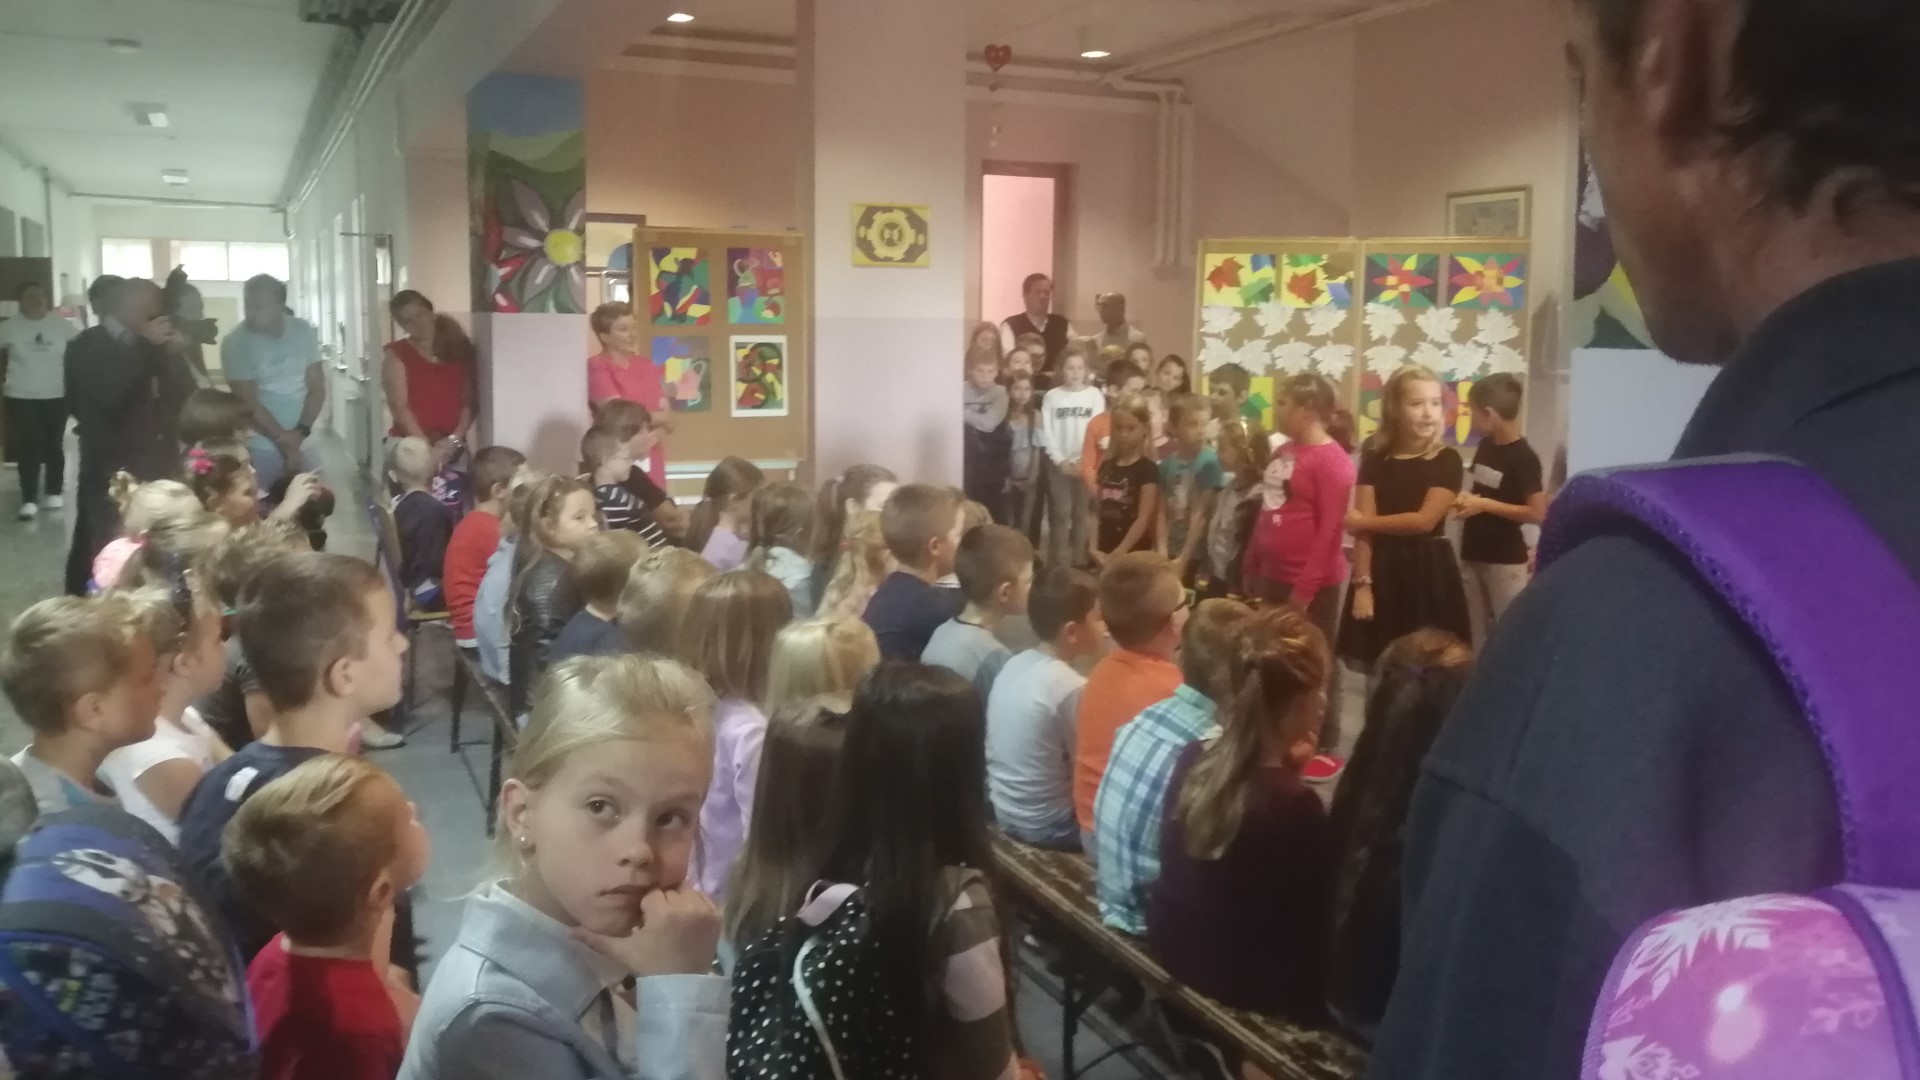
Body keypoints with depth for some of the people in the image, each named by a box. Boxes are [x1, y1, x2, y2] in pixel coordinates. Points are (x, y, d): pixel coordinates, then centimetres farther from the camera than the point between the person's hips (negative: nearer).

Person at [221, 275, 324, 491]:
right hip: (262, 447, -3)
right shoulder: (235, 343, -7)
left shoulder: (304, 332, 2)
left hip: (306, 442, 3)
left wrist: (301, 432, -10)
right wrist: (283, 439, -15)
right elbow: (249, 403, -10)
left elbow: (317, 387, 3)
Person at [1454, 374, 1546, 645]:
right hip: (1473, 555, 8)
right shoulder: (1485, 446, 7)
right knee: (1475, 632, 14)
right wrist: (1467, 500, 0)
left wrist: (1485, 505, -19)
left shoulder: (1523, 458, -16)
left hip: (1505, 560, -8)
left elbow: (1537, 513, -20)